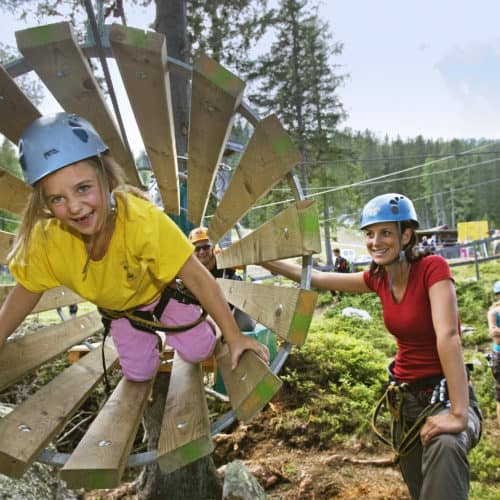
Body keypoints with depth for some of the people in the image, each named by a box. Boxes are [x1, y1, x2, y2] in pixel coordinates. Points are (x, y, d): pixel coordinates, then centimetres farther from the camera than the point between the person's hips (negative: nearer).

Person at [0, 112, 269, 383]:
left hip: (160, 292, -2)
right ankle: (150, 341, 37)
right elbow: (25, 293, -14)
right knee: (140, 372, 2)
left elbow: (197, 278, -37)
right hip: (115, 308, 2)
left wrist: (234, 337, -34)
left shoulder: (143, 219, -41)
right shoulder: (45, 239, -32)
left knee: (198, 351, -10)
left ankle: (165, 330, 25)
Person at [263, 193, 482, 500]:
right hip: (406, 397, 6)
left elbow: (448, 335, -30)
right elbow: (316, 278, 6)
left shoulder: (432, 267, -19)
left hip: (446, 395, -6)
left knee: (445, 446, -40)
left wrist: (459, 414, -36)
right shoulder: (378, 278, -1)